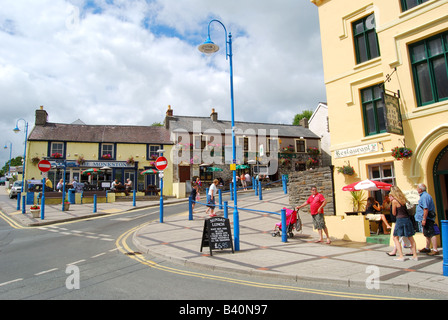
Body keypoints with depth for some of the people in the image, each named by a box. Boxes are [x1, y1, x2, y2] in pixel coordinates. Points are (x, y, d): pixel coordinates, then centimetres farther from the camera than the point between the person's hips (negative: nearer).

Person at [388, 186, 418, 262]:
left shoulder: (394, 201, -11)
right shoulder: (403, 199, 7)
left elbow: (394, 213, -3)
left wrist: (392, 201, -2)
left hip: (400, 220, -7)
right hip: (407, 219, 7)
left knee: (395, 238, 2)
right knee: (410, 238, 15)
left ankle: (401, 256, -5)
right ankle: (415, 255, 19)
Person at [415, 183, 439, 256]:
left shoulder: (425, 196, -17)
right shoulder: (424, 195, 17)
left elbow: (426, 208, -25)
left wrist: (424, 219, -26)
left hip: (427, 219, -11)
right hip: (426, 219, 11)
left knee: (431, 234, -9)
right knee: (427, 234, 18)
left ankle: (435, 250, -7)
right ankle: (427, 248, 29)